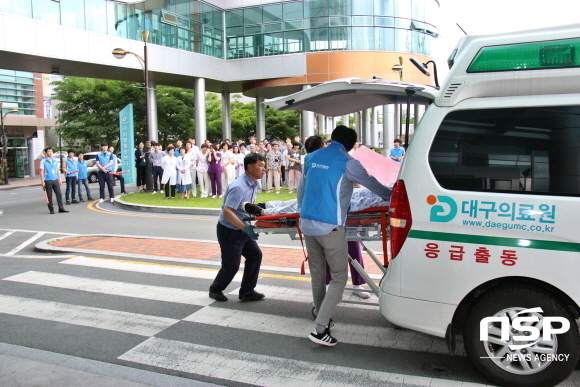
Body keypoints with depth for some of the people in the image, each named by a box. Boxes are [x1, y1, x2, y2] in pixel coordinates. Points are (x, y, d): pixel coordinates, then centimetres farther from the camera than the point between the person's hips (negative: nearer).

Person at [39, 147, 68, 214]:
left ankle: (61, 208, 1)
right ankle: (51, 209, 8)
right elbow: (42, 172, -3)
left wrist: (60, 179, 11)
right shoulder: (43, 161, 0)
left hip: (55, 180, 4)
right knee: (49, 195, 1)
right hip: (48, 180, -4)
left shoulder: (55, 161, 14)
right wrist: (42, 181, -9)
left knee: (59, 194, -2)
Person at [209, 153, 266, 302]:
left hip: (241, 229, 9)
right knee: (231, 265, 1)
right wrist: (245, 228, -36)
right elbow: (227, 211, -33)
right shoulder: (239, 187, -27)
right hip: (229, 231, -9)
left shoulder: (253, 185, 2)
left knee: (255, 254, 5)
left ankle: (247, 291, 16)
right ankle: (215, 290, 26)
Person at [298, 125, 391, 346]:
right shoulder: (347, 163, -5)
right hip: (330, 226, -6)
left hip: (306, 224, 6)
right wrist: (391, 196, 25)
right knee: (338, 278, 3)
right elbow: (371, 183, 8)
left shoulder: (311, 158, 10)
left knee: (317, 275, 18)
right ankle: (320, 329, -3)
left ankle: (322, 318, 33)